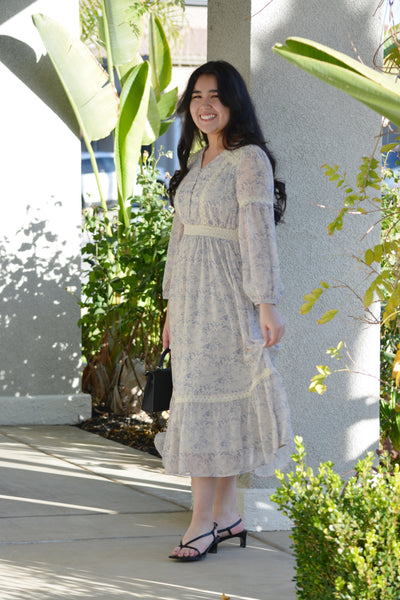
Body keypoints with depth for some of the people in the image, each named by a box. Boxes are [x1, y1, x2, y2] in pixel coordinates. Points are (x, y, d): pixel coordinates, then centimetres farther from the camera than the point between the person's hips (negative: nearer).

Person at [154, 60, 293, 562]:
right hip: (191, 297, 7)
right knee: (218, 404, 8)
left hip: (226, 296, -7)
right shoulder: (194, 162, 15)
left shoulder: (249, 159, -8)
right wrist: (171, 306, 17)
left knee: (207, 401, -8)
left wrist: (266, 304, -16)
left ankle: (202, 520, -5)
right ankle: (226, 516, 12)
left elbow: (258, 233, -13)